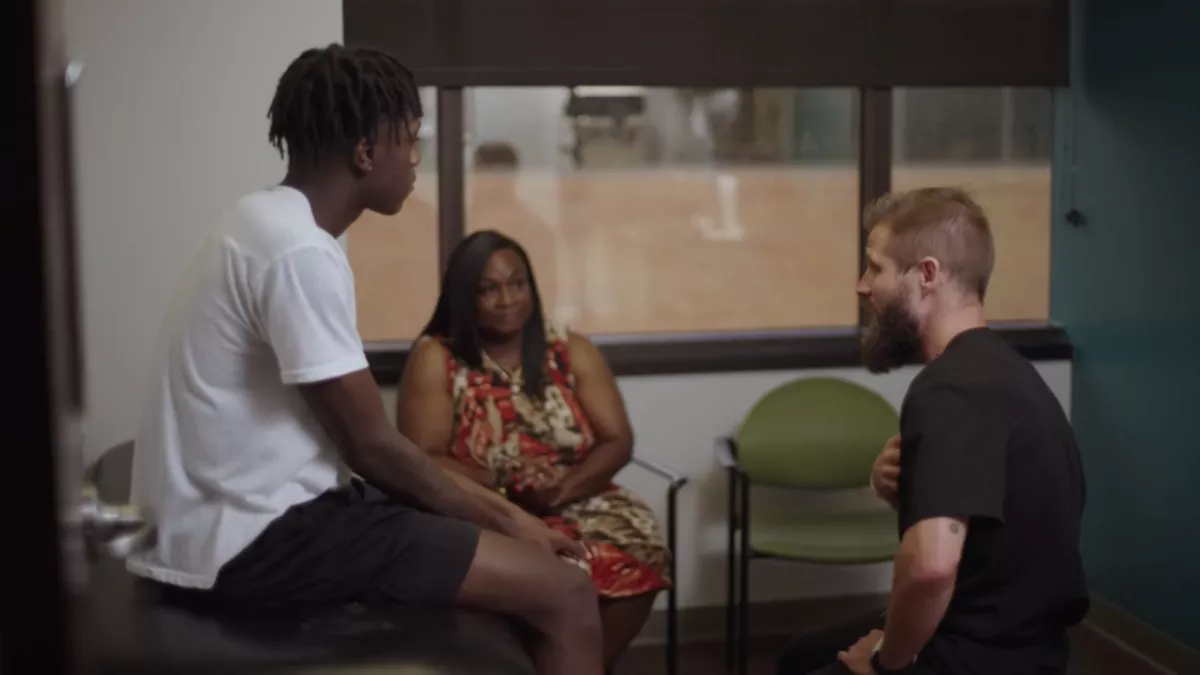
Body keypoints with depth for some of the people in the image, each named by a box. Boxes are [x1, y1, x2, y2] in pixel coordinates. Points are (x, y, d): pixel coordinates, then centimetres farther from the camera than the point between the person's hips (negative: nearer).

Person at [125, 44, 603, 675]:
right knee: (563, 591, -13)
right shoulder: (300, 252, -21)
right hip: (253, 536, -10)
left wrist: (490, 511, 11)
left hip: (243, 513, 10)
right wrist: (502, 521, -4)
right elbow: (371, 445, -17)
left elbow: (349, 433, 14)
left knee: (521, 560, 17)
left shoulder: (270, 222, 10)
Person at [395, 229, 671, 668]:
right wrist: (502, 486, -22)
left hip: (576, 505, 3)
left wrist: (561, 489, -17)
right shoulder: (435, 358, -1)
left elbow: (618, 442, 1)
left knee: (638, 546, -26)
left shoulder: (572, 351, 8)